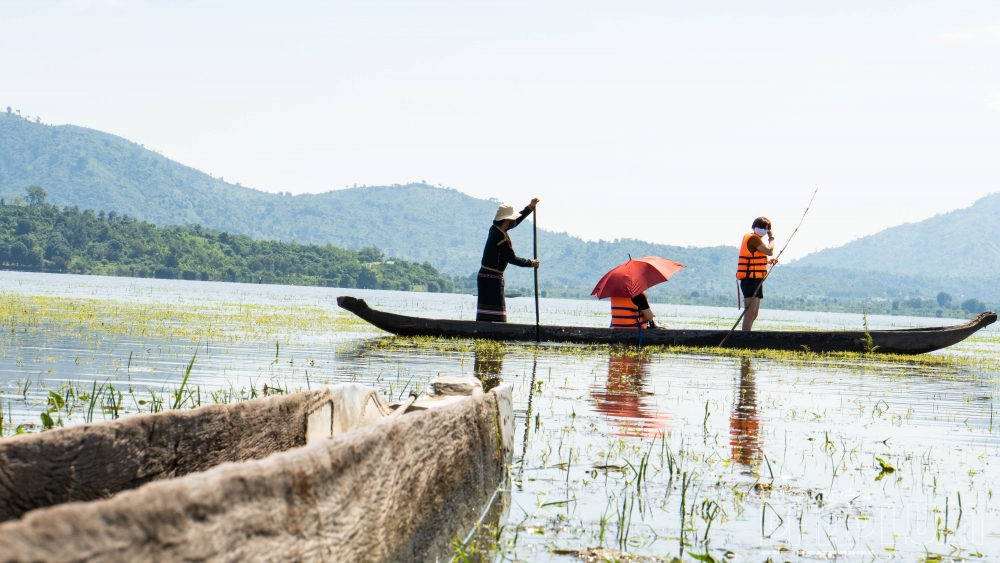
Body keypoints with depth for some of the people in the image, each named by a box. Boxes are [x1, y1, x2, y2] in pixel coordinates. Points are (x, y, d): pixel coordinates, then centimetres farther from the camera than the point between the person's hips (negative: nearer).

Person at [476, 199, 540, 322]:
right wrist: (531, 263, -4)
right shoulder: (501, 236, -18)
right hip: (492, 278, -10)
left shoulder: (495, 229, 10)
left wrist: (530, 207, 26)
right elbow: (512, 258, -16)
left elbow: (516, 221, 25)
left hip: (485, 276, 10)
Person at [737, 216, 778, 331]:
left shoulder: (756, 239, 21)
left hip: (756, 280, 11)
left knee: (754, 313, 14)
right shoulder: (753, 238, -10)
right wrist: (771, 238, -2)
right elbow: (769, 251, -18)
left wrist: (769, 261, 11)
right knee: (750, 312, -16)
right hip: (750, 279, -11)